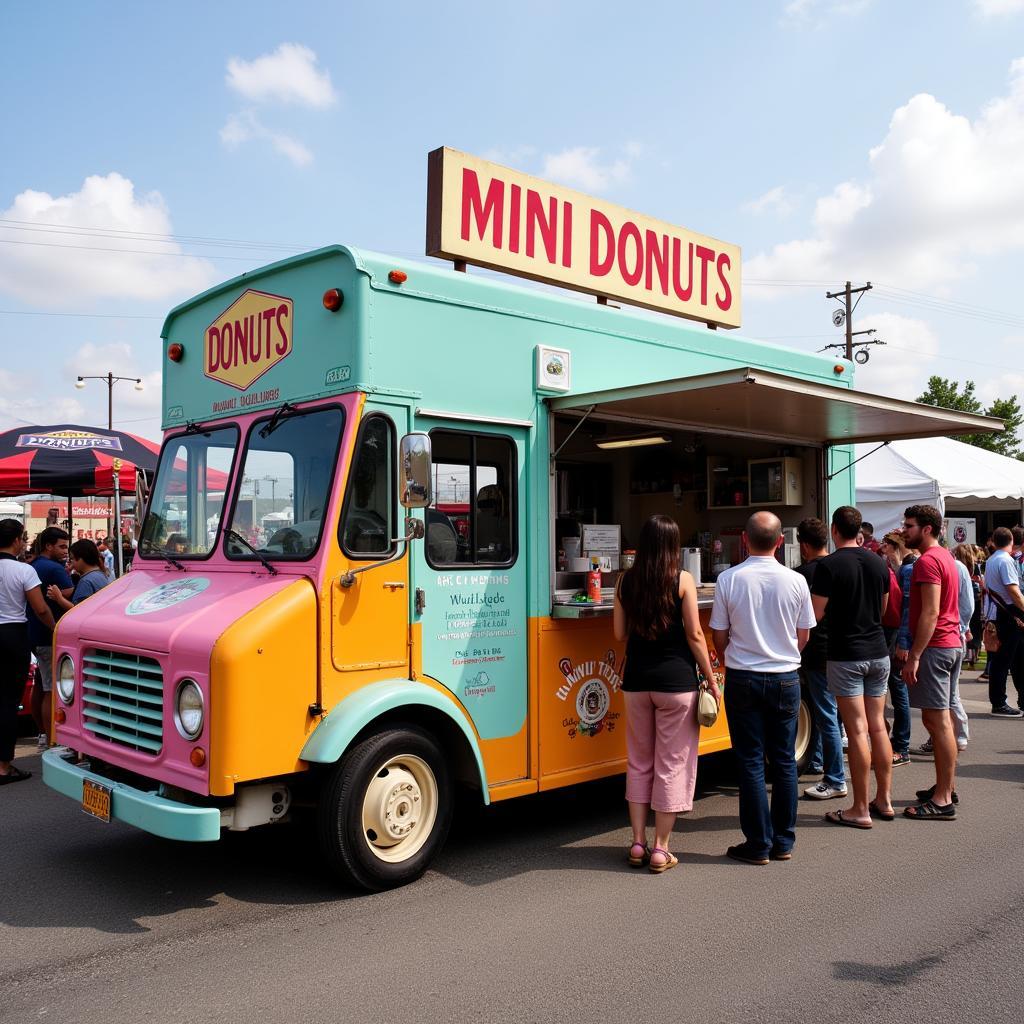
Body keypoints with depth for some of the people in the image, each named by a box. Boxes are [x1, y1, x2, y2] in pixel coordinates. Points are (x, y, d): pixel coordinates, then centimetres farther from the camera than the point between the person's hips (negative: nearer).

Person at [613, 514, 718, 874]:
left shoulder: (626, 581, 2)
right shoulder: (682, 580, -8)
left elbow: (620, 633, 7)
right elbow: (694, 635, -8)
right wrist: (711, 679, 0)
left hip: (636, 680, 4)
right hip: (676, 681, -3)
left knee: (639, 763, 15)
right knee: (671, 765, 6)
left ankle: (638, 844, 19)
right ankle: (660, 850, 10)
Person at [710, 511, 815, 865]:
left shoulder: (729, 579, -10)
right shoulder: (795, 581, -5)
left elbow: (719, 637, -3)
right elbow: (803, 637, 5)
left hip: (743, 678, -2)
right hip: (785, 677, 2)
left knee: (751, 761, 6)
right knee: (784, 760, 12)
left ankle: (758, 844, 11)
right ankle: (783, 842, 20)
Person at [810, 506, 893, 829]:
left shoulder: (829, 566, -13)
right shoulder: (879, 563, 7)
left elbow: (816, 614, -13)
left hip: (846, 656, -6)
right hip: (878, 653, 6)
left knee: (857, 730, -3)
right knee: (878, 726, 13)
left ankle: (861, 810, 3)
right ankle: (884, 800, 21)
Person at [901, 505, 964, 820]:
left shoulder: (928, 561, -15)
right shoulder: (946, 557, 16)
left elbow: (930, 613, -22)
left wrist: (914, 656, -22)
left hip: (934, 647, -10)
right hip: (953, 644, 10)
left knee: (937, 720, -7)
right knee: (941, 718, 15)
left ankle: (943, 800, -4)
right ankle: (946, 787, 24)